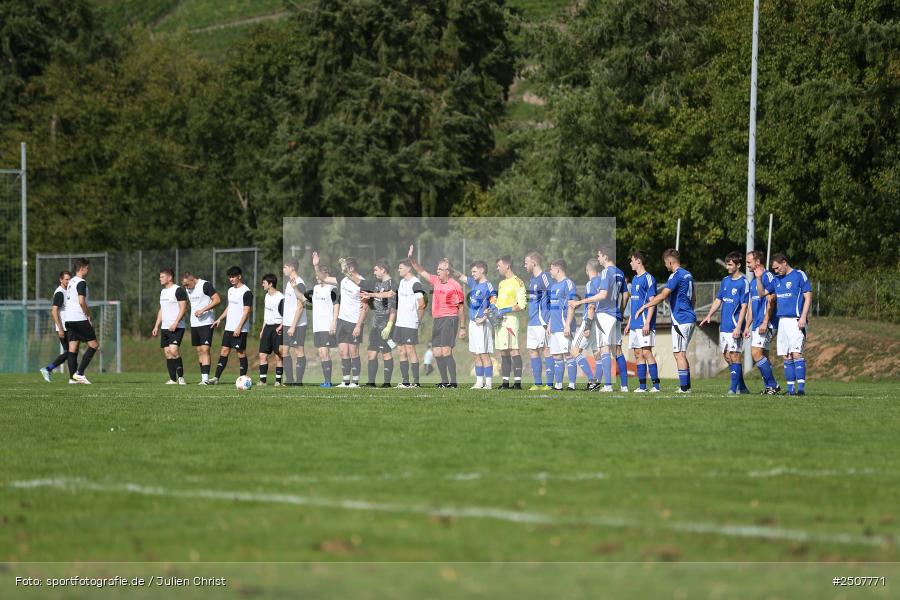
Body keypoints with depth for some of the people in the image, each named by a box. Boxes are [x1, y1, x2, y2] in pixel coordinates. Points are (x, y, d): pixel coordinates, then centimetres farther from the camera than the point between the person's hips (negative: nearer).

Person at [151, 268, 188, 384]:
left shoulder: (178, 290, -9)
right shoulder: (163, 292, 18)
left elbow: (183, 308, -14)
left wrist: (175, 324, -22)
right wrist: (156, 326, 17)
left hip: (176, 328, -9)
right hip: (165, 328, 9)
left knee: (173, 350, -19)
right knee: (167, 353, 4)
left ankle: (181, 377, -9)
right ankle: (173, 379, 7)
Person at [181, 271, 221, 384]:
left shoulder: (205, 285, -13)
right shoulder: (188, 289, 10)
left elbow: (217, 300, -17)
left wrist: (203, 310, -21)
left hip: (206, 323, -8)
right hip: (194, 323, 8)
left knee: (205, 349, -13)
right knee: (199, 350, 9)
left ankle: (205, 378, -18)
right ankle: (203, 377, 14)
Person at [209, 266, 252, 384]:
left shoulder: (246, 292, -11)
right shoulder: (230, 290, 15)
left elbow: (246, 311, -15)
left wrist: (239, 327, -20)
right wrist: (220, 319, 15)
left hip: (240, 329, -8)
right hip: (229, 328, 8)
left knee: (241, 352, -3)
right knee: (224, 351, 4)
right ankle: (216, 378, 2)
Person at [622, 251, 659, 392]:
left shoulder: (648, 278, -9)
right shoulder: (634, 279, 18)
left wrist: (647, 323, -19)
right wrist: (629, 323, 21)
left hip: (644, 323, -9)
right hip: (635, 323, 9)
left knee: (646, 352, -12)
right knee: (638, 354, 6)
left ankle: (656, 385, -11)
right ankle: (642, 386, 8)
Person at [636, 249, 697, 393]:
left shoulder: (676, 275, -14)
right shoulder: (688, 274, 15)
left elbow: (663, 295, -21)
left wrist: (644, 306, -14)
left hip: (681, 320, -9)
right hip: (690, 318, 9)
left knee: (679, 354, -7)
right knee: (681, 354, 14)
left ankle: (684, 387, -10)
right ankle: (686, 385, 13)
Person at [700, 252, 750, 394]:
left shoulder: (743, 283, -9)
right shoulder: (725, 281, 13)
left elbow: (744, 307, -12)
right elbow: (718, 300, 19)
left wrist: (738, 327, -18)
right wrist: (709, 315, 3)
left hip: (734, 326, -8)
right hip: (724, 325, 8)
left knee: (734, 356, -8)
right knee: (727, 356, 10)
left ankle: (734, 388, -7)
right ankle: (741, 386, 18)